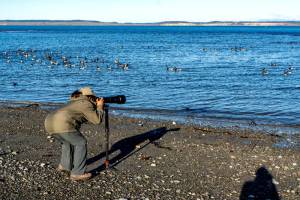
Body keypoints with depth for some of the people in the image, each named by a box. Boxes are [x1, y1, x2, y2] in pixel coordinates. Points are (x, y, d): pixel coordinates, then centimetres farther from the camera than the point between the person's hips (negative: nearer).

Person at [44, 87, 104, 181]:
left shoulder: (75, 102, 31)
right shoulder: (86, 104, 6)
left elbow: (87, 118, 38)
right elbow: (97, 120, 4)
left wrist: (96, 106, 33)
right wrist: (100, 107, 17)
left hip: (49, 122, 9)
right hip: (62, 125, -9)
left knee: (68, 141, 30)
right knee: (81, 143, 5)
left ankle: (64, 165, 36)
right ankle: (77, 173, 4)